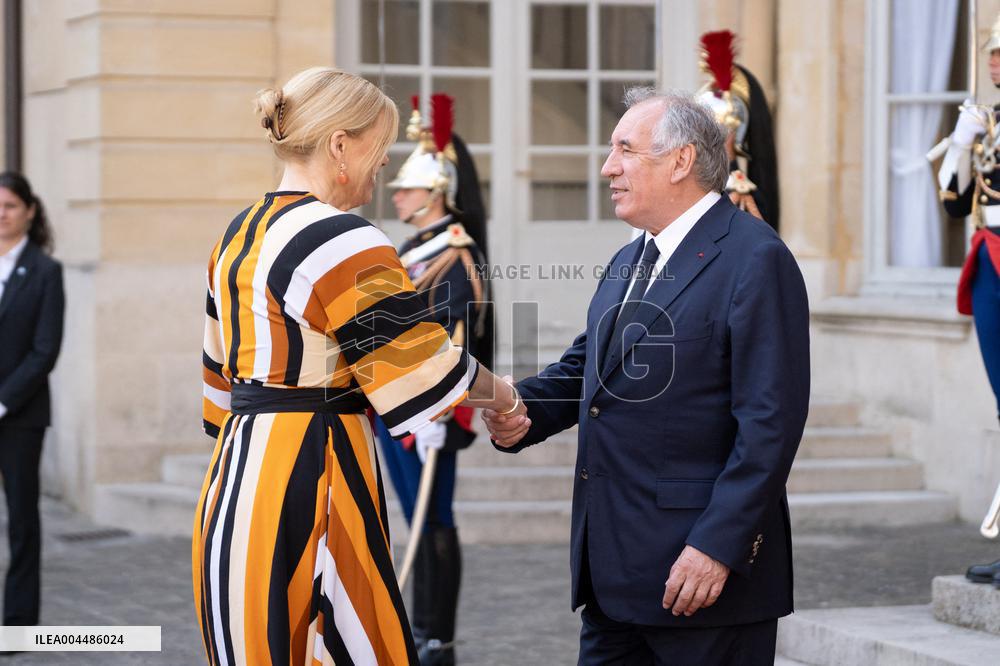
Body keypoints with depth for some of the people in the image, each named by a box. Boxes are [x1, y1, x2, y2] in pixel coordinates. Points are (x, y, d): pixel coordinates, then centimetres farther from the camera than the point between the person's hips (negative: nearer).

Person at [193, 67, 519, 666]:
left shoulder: (239, 236, 14)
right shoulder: (342, 240, -14)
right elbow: (425, 363, -13)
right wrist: (497, 393, 5)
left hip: (236, 476, 9)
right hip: (315, 477, -9)